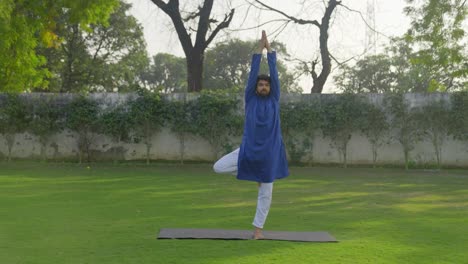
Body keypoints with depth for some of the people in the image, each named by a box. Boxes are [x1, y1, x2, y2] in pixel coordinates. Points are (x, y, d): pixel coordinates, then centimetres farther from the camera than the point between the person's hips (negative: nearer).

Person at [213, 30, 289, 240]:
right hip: (249, 150, 0)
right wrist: (259, 50, -4)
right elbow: (253, 73, -2)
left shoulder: (274, 99, 5)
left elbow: (274, 72, 0)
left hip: (270, 153, 0)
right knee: (218, 167, -11)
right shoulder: (251, 99, 4)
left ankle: (258, 228, 18)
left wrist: (269, 49, -1)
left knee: (266, 193, 3)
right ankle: (252, 173, 8)